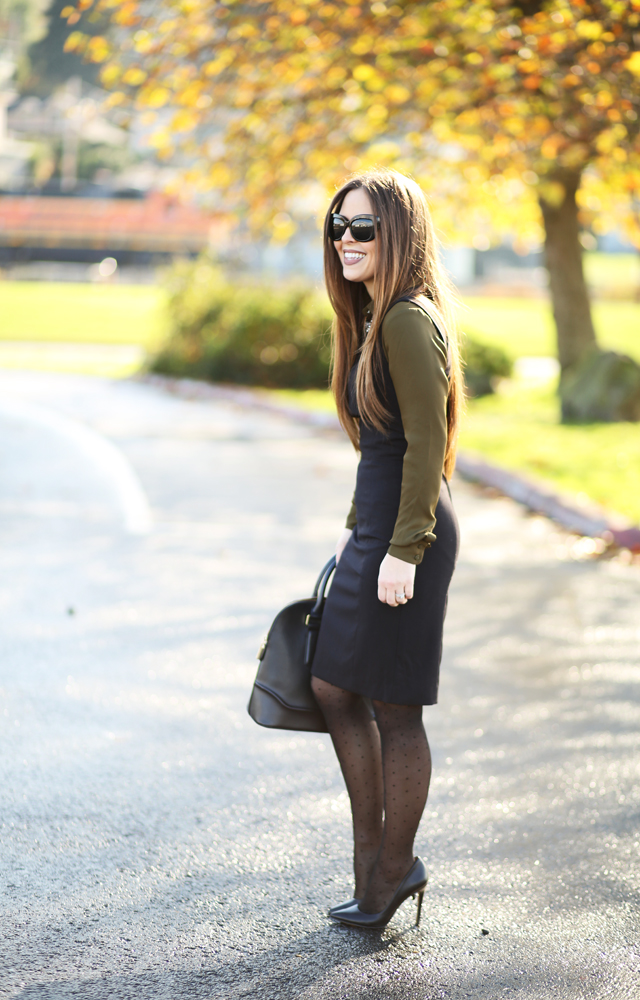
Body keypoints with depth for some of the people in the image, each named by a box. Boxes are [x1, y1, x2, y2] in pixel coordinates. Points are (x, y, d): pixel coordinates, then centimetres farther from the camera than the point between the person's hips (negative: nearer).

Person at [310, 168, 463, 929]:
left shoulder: (410, 322, -17)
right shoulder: (373, 318, 14)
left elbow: (426, 446, -20)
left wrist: (404, 550, -22)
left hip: (409, 533, -10)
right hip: (377, 527, 10)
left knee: (393, 708, 2)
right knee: (334, 689, 15)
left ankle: (393, 869, 17)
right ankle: (372, 849, 26)